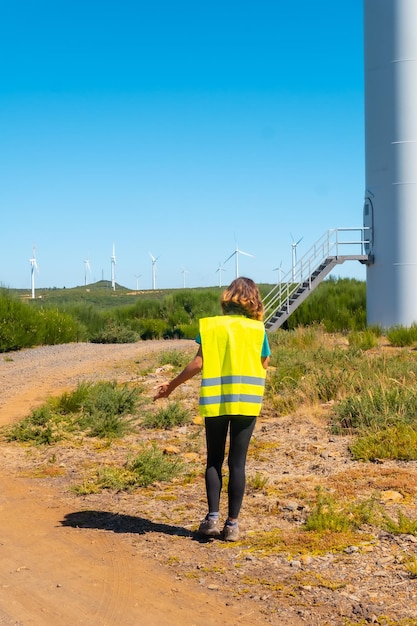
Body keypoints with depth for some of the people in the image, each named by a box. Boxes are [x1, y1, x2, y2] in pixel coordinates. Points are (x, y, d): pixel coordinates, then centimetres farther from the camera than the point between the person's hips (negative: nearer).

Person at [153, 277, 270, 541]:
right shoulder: (257, 329, 1)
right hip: (246, 402, 0)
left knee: (214, 460, 12)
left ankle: (213, 517, 4)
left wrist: (171, 385, 5)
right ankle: (232, 524, 5)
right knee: (237, 462, 4)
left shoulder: (210, 326, 1)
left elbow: (197, 363, -5)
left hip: (214, 402, 1)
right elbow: (264, 368, 2)